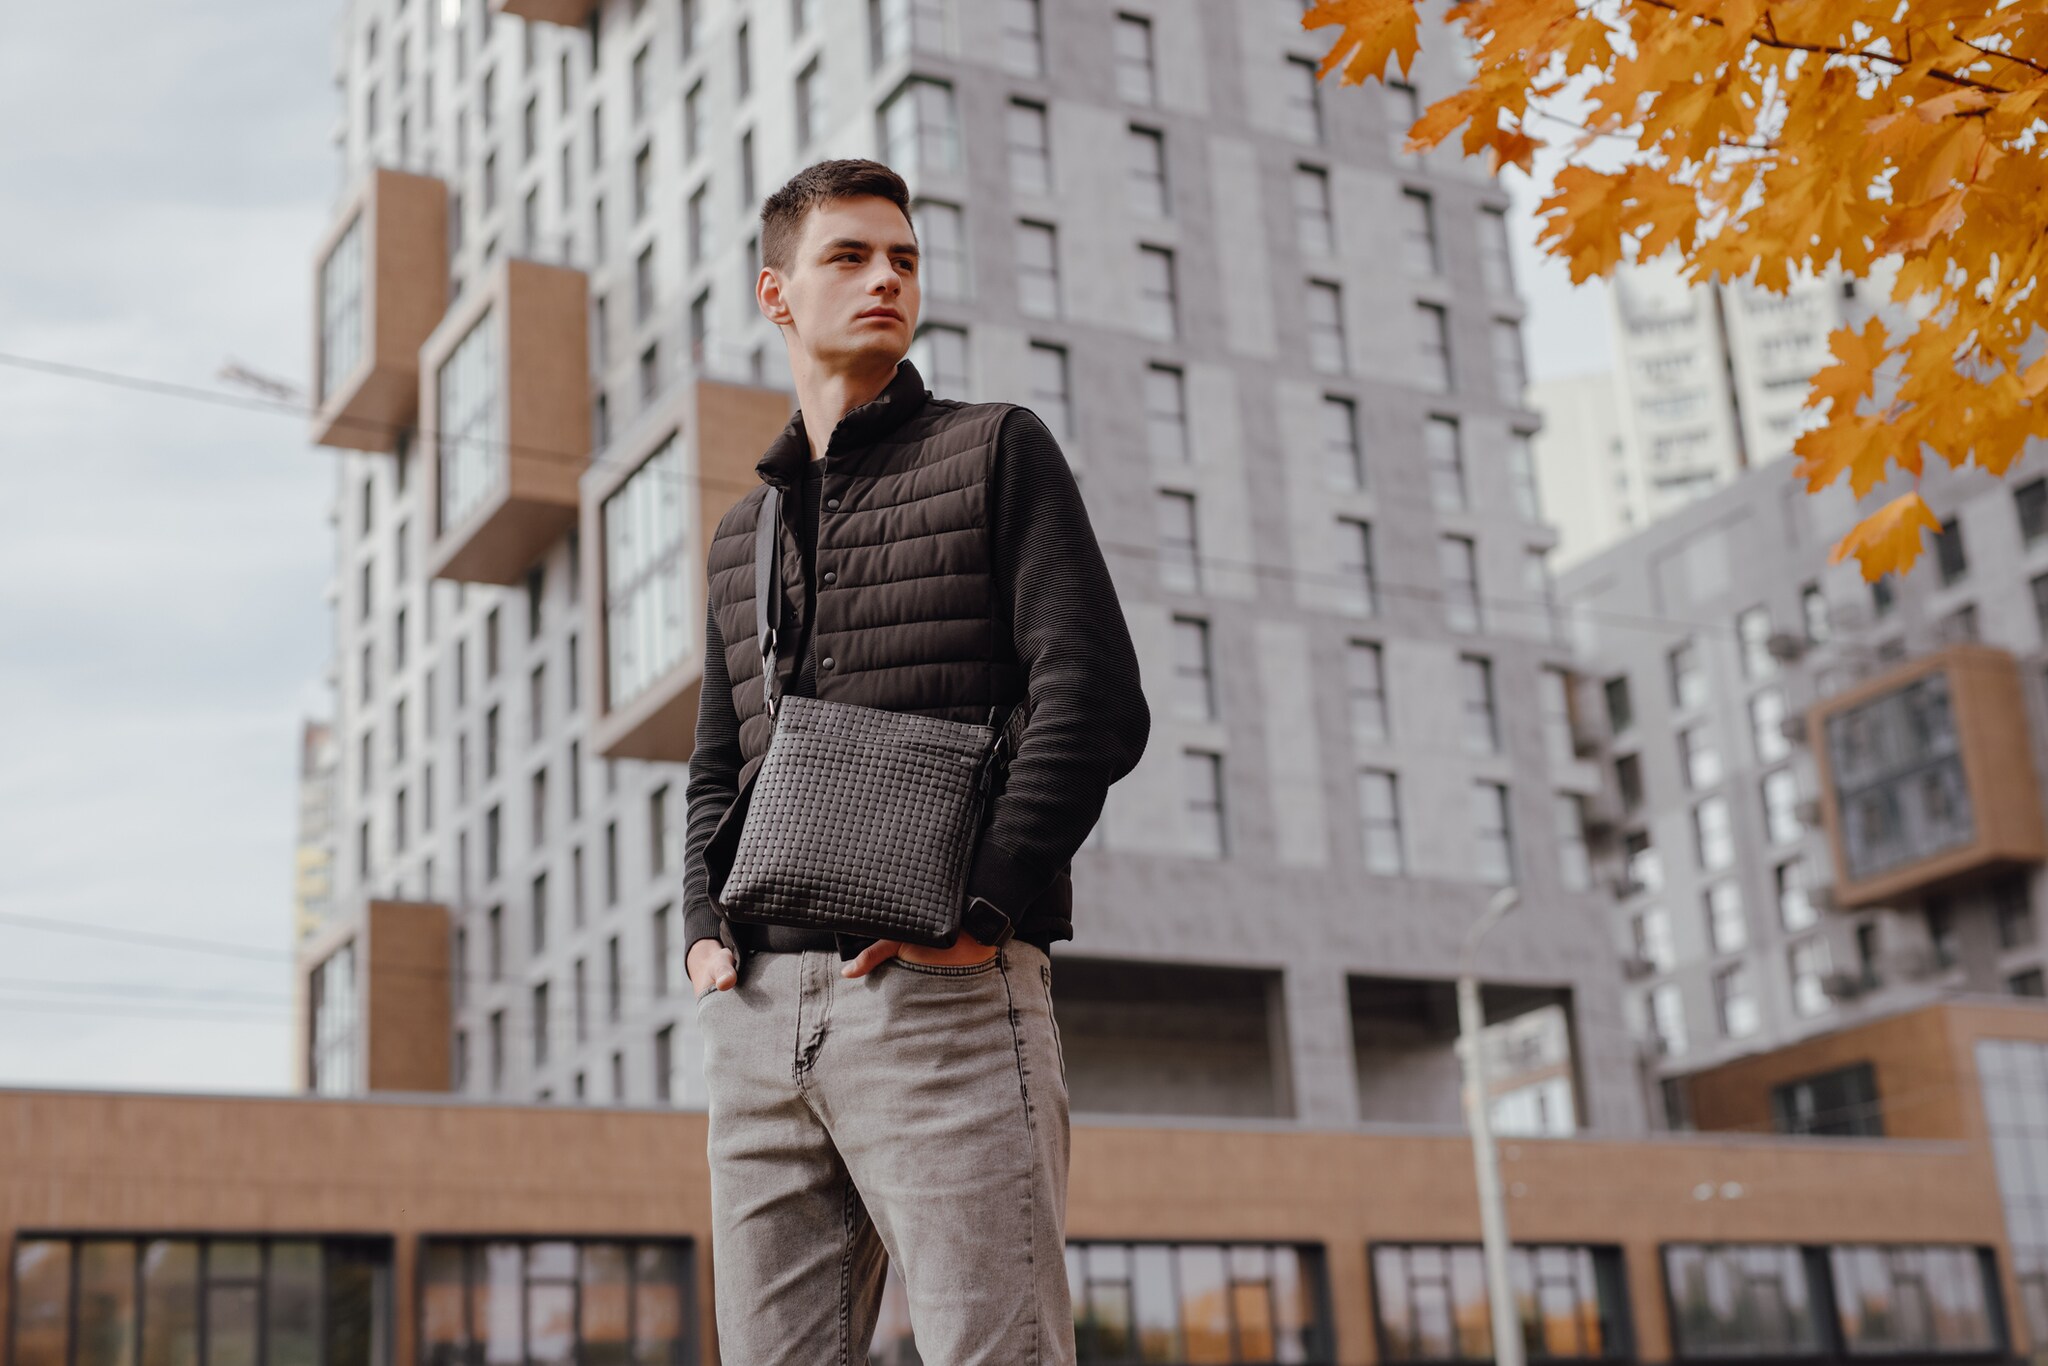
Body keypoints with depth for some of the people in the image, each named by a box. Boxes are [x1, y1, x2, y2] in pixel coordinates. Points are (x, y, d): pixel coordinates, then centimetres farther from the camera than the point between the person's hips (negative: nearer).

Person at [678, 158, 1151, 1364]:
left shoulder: (997, 451, 7)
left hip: (944, 995, -6)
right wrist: (706, 928, 7)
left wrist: (979, 913, -14)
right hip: (762, 1007, 6)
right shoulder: (743, 532, 24)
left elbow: (1099, 702, -6)